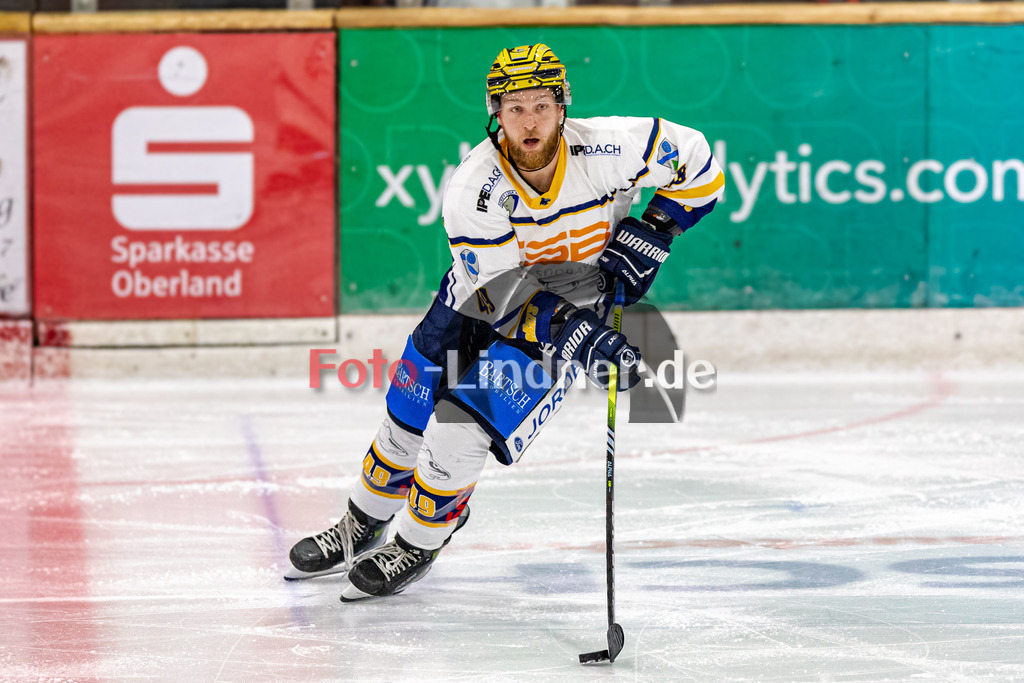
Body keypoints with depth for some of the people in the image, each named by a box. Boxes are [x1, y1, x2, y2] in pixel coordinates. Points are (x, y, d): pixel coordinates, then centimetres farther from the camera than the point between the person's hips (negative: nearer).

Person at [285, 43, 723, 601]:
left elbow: (696, 162, -11)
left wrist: (652, 233, -20)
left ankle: (417, 546, 10)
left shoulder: (606, 149, -28)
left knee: (460, 431, -15)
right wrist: (579, 335, -38)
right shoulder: (472, 191, -28)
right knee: (408, 422, 8)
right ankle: (361, 529, 36)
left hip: (581, 299, -2)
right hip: (487, 293, 2)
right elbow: (502, 297, -25)